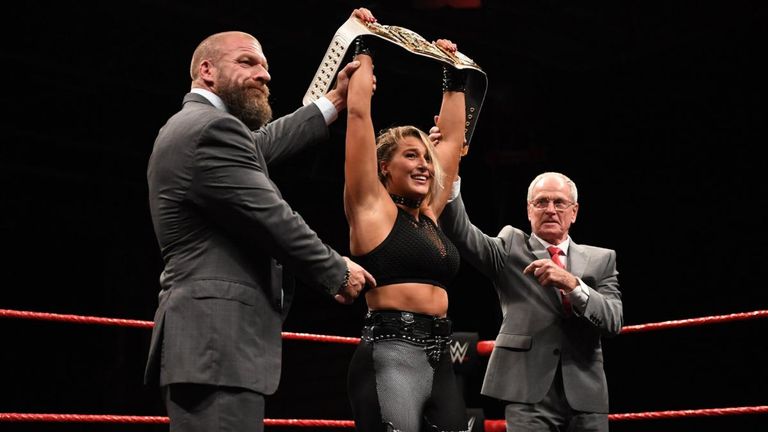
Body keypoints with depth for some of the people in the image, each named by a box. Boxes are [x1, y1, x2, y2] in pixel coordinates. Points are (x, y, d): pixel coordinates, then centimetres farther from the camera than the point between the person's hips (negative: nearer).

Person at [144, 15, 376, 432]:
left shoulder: (191, 126, 20)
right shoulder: (212, 129, -13)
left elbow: (262, 143, 34)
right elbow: (275, 222, -13)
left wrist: (335, 100, 40)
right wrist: (338, 272, 2)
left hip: (206, 337, 11)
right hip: (218, 339, -11)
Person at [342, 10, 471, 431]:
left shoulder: (429, 214, 18)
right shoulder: (372, 206, 1)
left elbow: (452, 136, 28)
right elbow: (358, 113, -1)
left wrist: (454, 76, 33)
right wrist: (364, 50, 9)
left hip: (440, 360, 7)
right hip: (391, 357, -7)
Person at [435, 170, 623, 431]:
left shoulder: (601, 259, 13)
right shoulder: (511, 247, 9)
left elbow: (614, 321, -1)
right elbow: (460, 232, -7)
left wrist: (572, 284, -16)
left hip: (586, 395, 3)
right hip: (528, 393, -2)